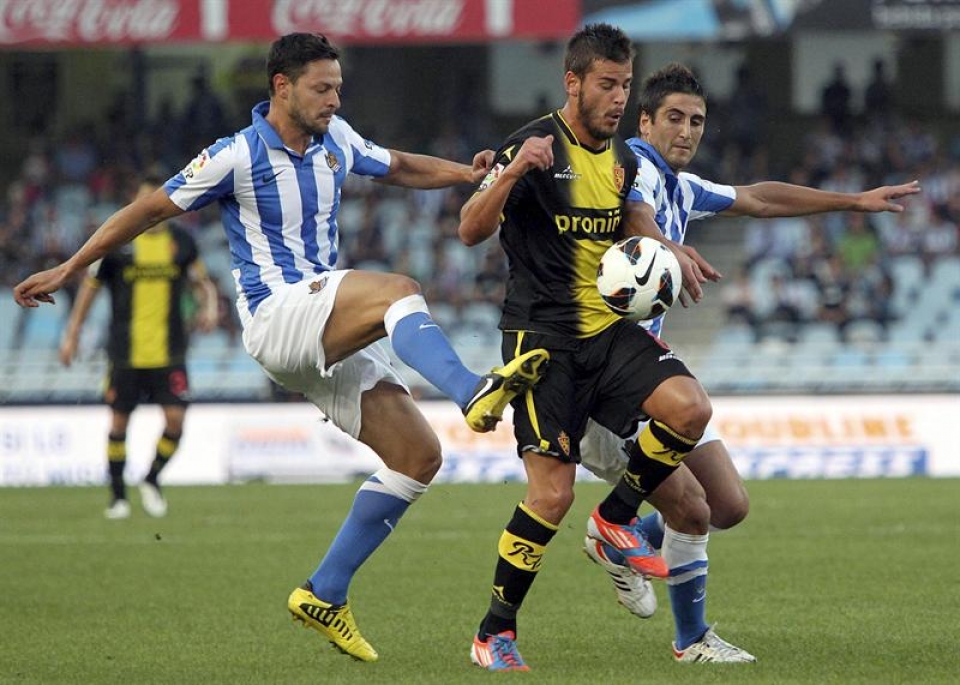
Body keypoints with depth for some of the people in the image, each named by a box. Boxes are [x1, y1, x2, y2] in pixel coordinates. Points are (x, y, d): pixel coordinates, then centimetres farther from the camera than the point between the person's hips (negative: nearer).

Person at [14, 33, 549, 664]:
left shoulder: (334, 139, 11)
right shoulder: (237, 157, -7)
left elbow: (399, 168, 28)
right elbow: (150, 210, -1)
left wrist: (467, 173, 10)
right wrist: (67, 271, 1)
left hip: (332, 338, 8)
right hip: (278, 313, -8)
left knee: (418, 454, -2)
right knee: (399, 291, -32)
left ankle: (326, 593, 3)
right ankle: (474, 393, -57)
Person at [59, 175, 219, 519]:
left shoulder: (182, 242, 4)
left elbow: (202, 281, 16)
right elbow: (90, 286, 6)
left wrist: (209, 307, -5)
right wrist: (72, 333, 5)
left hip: (169, 352, 1)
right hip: (126, 354, -1)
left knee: (175, 419, -9)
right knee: (119, 422, 3)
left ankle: (152, 479, 15)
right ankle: (118, 495, 19)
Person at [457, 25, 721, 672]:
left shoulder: (623, 157, 11)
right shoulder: (536, 146, -11)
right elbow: (471, 231, -19)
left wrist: (671, 255, 13)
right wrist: (512, 172, -35)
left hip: (611, 328, 6)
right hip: (544, 337, -6)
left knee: (690, 407, -20)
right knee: (553, 492, -13)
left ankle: (617, 518, 4)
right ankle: (494, 633, 2)